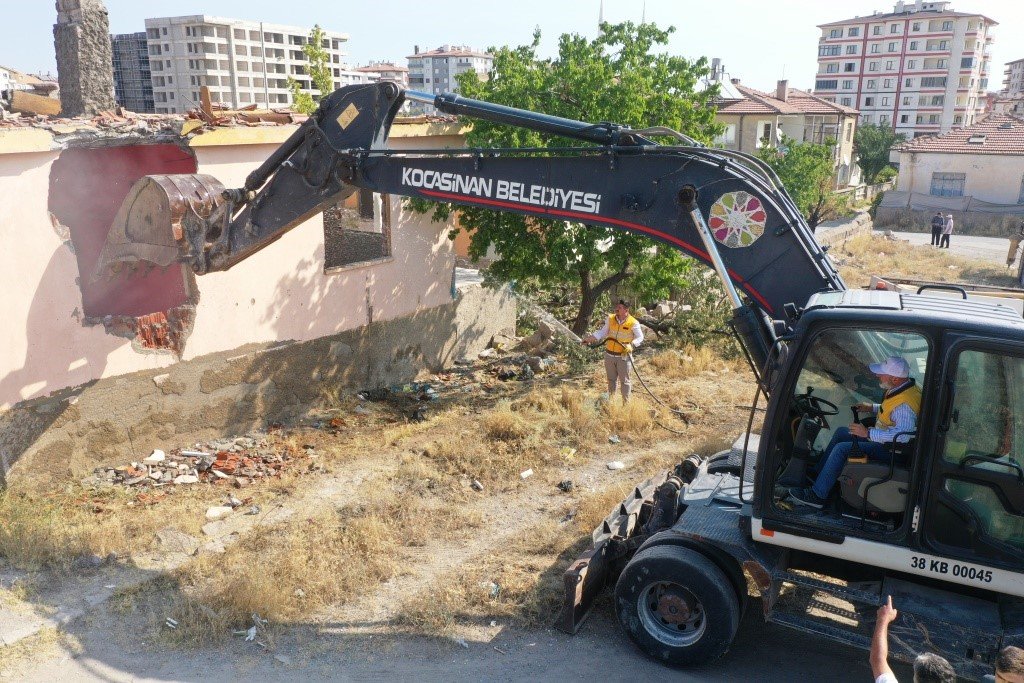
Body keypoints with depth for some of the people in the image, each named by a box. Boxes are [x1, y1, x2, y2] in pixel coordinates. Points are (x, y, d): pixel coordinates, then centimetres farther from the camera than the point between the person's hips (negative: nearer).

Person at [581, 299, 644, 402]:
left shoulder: (633, 323, -13)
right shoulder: (610, 319, -2)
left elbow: (640, 337, -4)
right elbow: (603, 332, 10)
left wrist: (631, 345, -19)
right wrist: (592, 337, -1)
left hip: (624, 356, -4)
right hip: (609, 355, 4)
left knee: (624, 380, 4)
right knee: (611, 379, 17)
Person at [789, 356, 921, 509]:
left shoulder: (904, 404, -31)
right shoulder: (906, 385, 1)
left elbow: (904, 435, -40)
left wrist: (868, 433, -33)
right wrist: (872, 407, 10)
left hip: (890, 450, -11)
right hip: (883, 435, 11)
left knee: (842, 449, -19)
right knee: (841, 432, 14)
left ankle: (817, 495, -12)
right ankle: (817, 473, 21)